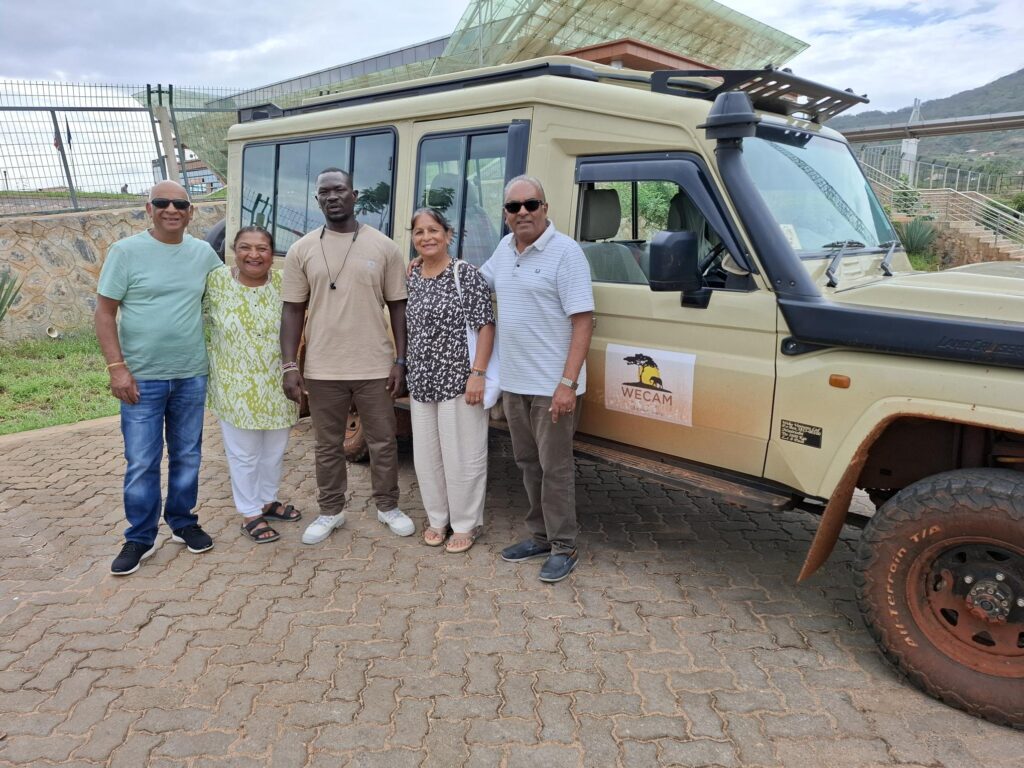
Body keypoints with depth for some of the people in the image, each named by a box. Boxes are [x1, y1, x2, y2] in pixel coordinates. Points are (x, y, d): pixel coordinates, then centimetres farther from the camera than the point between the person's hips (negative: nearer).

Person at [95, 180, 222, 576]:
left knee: (187, 457, 14)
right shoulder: (125, 251, -6)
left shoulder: (204, 253, 4)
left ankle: (183, 524, 30)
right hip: (142, 378, -3)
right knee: (141, 464, 3)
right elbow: (104, 312, -6)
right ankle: (140, 538, 18)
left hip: (191, 376, 3)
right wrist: (116, 367, -12)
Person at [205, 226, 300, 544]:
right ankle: (250, 514, 25)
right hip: (236, 386, -2)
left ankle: (267, 500, 38)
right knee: (244, 453, 8)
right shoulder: (216, 281, -9)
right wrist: (211, 350, -4)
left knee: (275, 449, 17)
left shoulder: (284, 283, -6)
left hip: (277, 386, 2)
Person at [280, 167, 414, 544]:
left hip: (375, 367, 0)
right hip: (322, 368, 1)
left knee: (383, 442, 11)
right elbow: (293, 310, 4)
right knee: (328, 446, 13)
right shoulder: (302, 249, 2)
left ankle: (388, 506, 30)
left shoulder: (383, 246, 0)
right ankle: (330, 511, 30)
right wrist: (289, 364, -3)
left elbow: (398, 306, 3)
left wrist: (400, 360, -2)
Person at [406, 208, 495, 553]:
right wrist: (411, 379, 15)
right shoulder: (412, 278, 9)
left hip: (459, 381, -6)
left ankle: (466, 523, 19)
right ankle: (437, 518, 30)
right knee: (427, 455, 13)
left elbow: (485, 326, -12)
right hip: (421, 383, 6)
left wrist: (477, 374, -18)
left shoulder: (466, 274, -8)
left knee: (462, 455, 3)